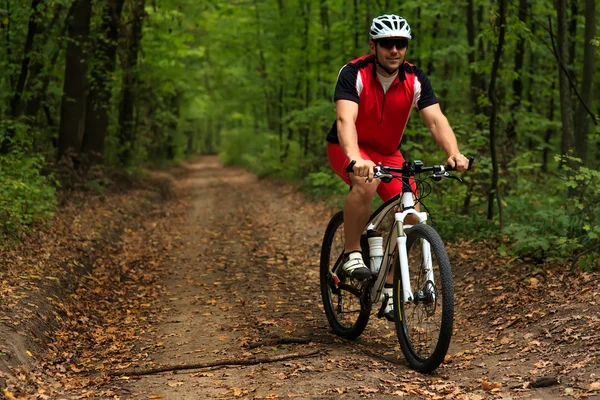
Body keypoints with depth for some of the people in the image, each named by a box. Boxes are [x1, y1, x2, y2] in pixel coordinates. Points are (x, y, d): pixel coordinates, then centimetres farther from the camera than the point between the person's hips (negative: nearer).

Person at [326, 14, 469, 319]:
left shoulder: (415, 79, -14)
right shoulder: (354, 74, -25)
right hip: (347, 148, -4)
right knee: (367, 182, -38)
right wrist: (356, 160, -59)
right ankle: (352, 254, -19)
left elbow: (436, 119, -24)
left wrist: (454, 154, -44)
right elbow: (345, 119, -40)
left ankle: (390, 288, 3)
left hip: (387, 152, 4)